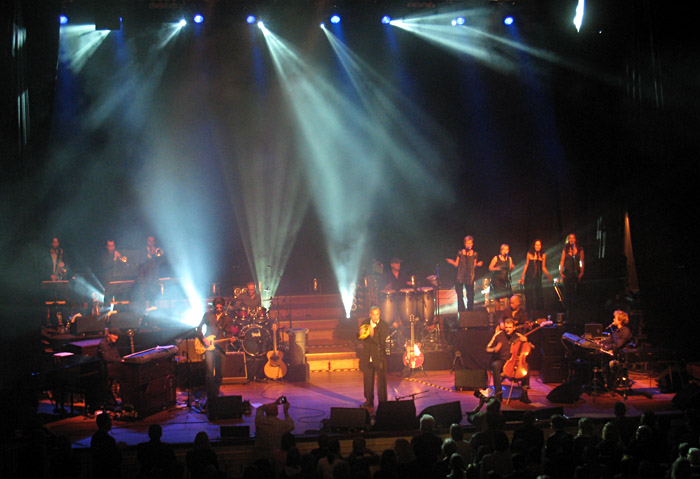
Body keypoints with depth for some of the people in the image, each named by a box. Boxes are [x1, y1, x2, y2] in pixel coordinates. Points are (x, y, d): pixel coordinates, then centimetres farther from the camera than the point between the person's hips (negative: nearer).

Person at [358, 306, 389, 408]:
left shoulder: (384, 326, -5)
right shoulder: (365, 323, 6)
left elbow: (381, 341, -14)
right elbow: (360, 338, 7)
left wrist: (372, 334, -27)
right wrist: (362, 333, -15)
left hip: (379, 356, -3)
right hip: (367, 356, 3)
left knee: (381, 380, -3)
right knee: (368, 380, 9)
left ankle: (382, 402, 4)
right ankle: (369, 401, 19)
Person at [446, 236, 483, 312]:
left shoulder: (474, 254, 8)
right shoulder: (460, 253, 5)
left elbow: (474, 265, 12)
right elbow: (456, 264, 7)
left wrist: (478, 264, -8)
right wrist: (451, 262, -12)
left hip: (470, 277, 0)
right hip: (460, 276, 0)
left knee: (470, 294, 0)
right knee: (459, 294, -4)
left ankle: (470, 311, 11)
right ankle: (461, 311, 3)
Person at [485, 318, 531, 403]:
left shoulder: (517, 336, 5)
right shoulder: (499, 335, -1)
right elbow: (488, 349, 3)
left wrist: (525, 340, -12)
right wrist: (494, 349, -20)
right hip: (500, 360, -2)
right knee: (496, 366, -37)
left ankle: (524, 394, -18)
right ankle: (498, 393, -33)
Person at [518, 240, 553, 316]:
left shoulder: (543, 255, 4)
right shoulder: (529, 254, 2)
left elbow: (543, 267, 9)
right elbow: (526, 265, 8)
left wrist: (548, 275, -5)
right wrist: (522, 277, 7)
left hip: (538, 278, 1)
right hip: (529, 277, -1)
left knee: (539, 295, -4)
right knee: (529, 295, -1)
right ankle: (529, 313, 5)